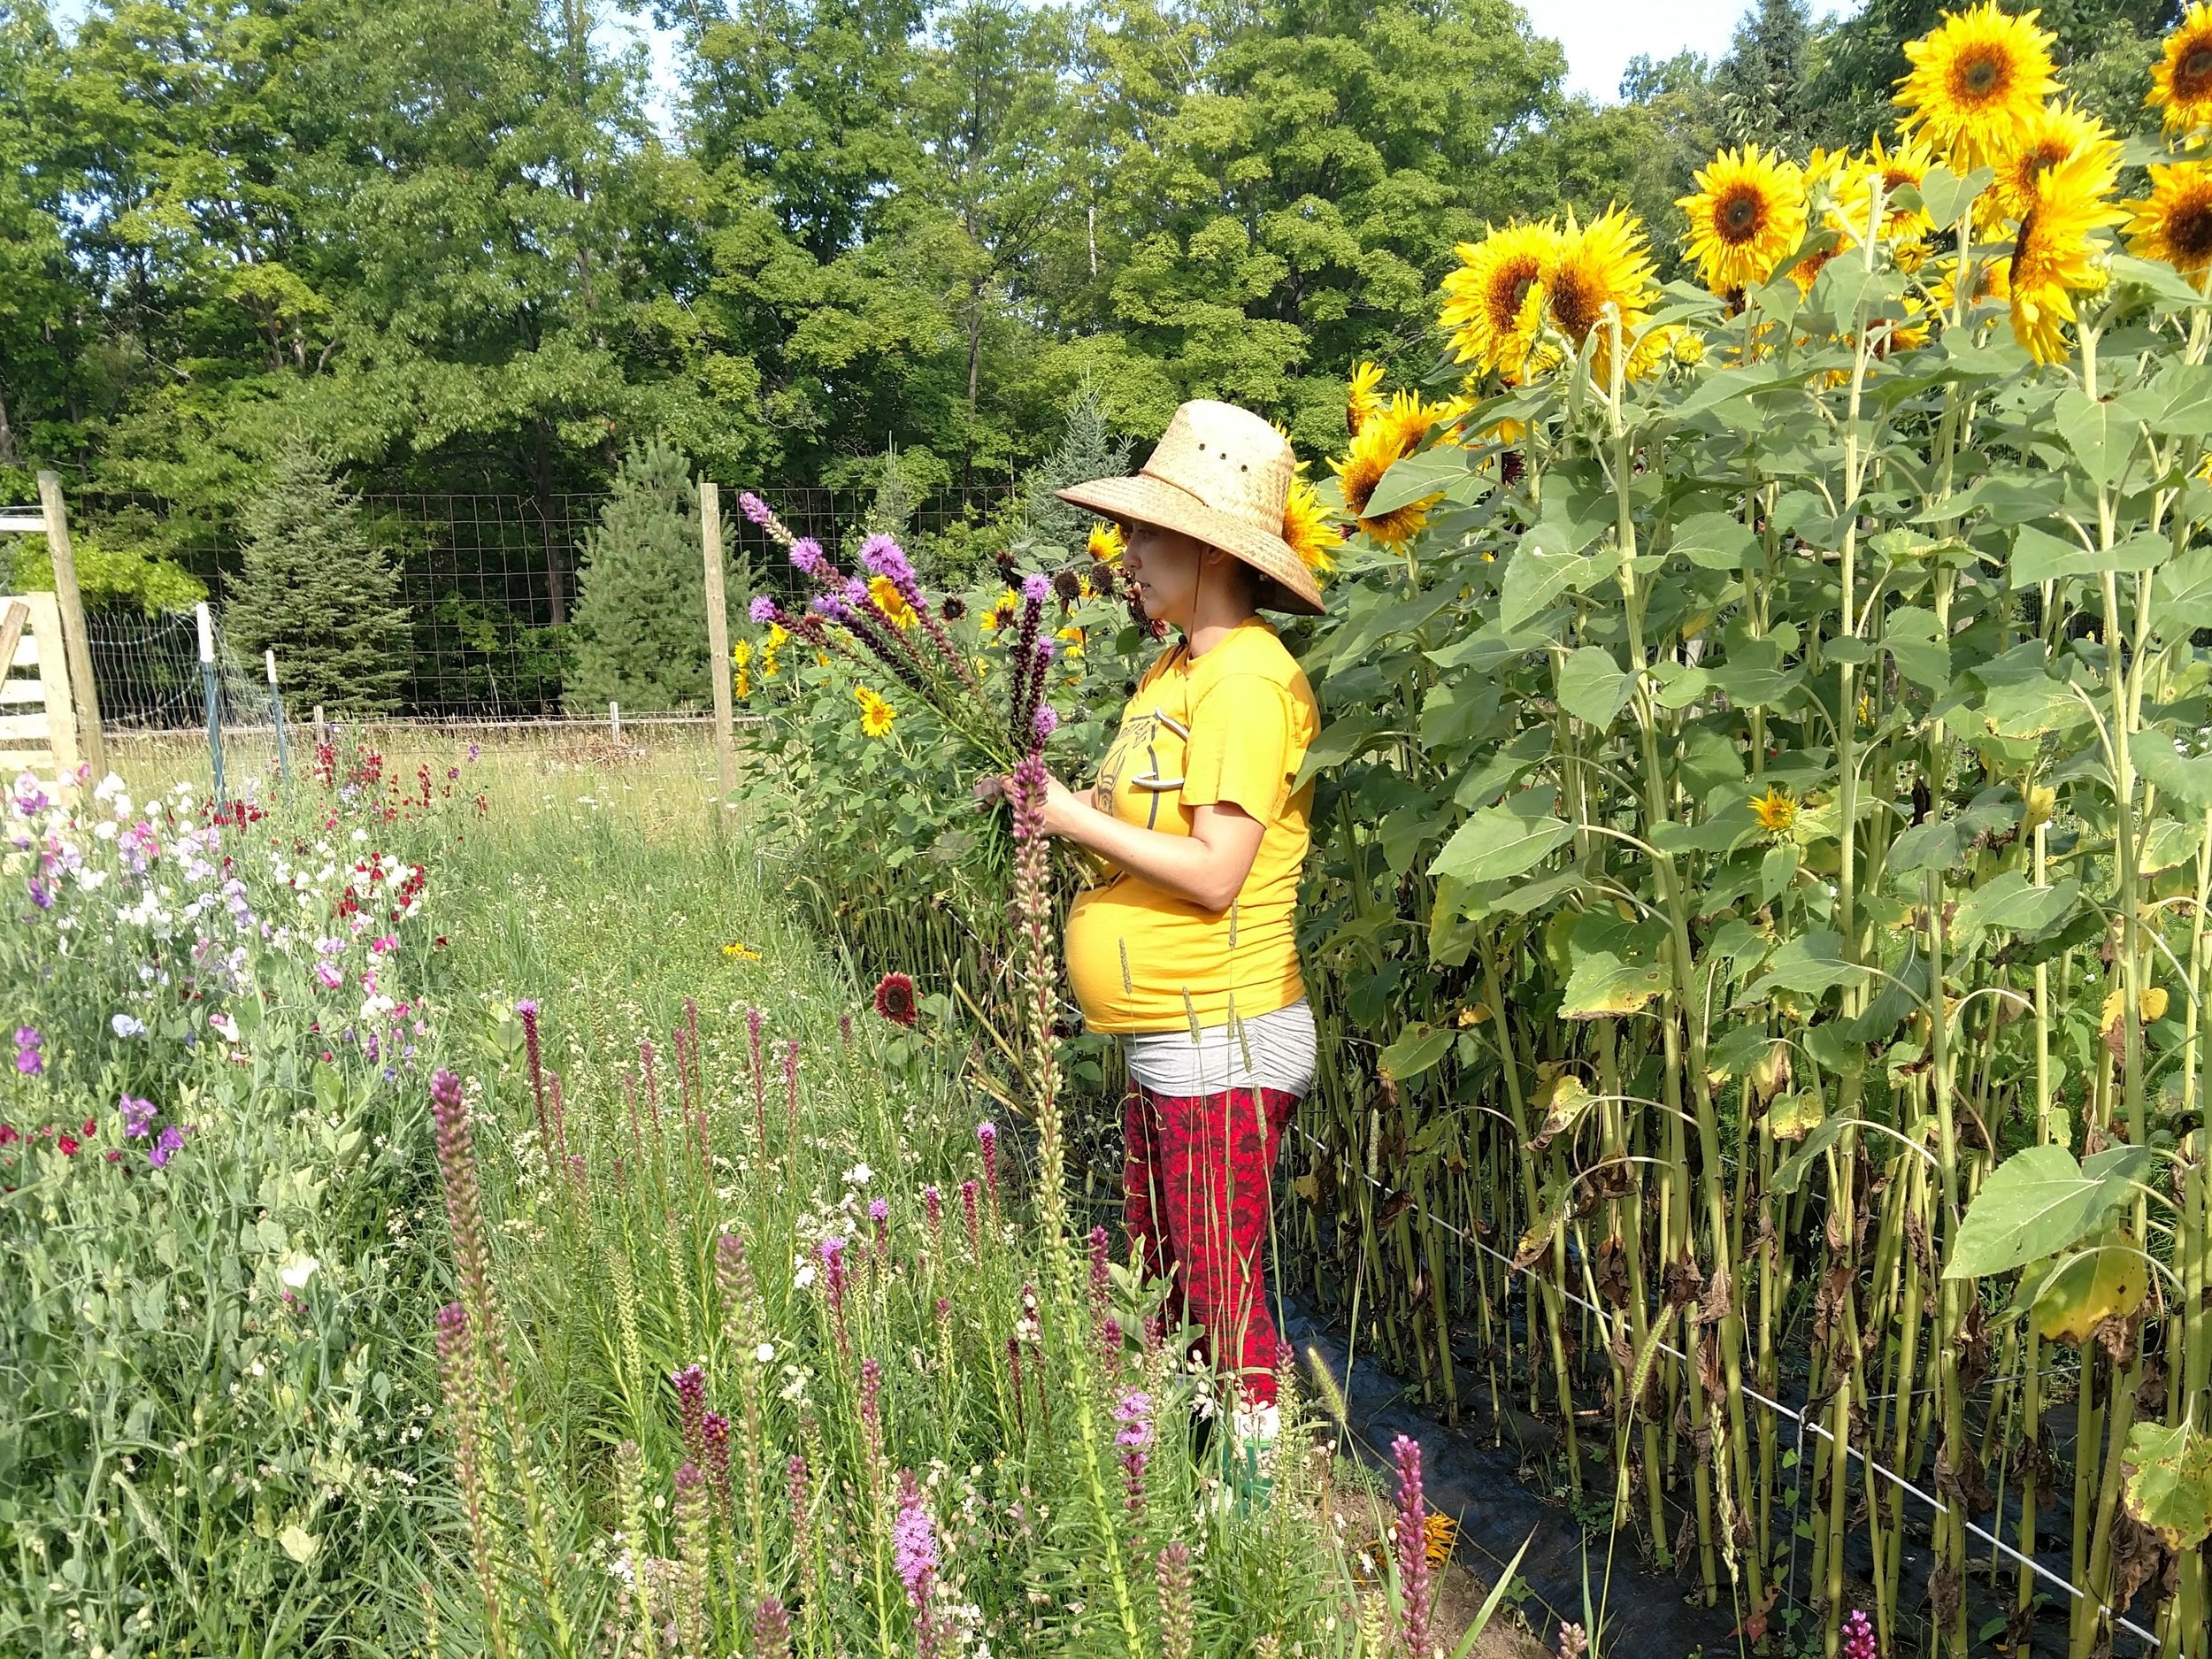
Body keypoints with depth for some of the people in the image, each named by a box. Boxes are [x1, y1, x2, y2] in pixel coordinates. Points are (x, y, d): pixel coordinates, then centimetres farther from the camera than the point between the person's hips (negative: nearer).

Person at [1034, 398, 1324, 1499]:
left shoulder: (1247, 678, -17)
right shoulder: (1174, 672, 13)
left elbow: (1214, 871, -23)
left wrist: (1077, 819, -15)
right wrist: (1066, 803, 1)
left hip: (1224, 1038, -10)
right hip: (1157, 1037, 10)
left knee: (1223, 1300, 1)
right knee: (1159, 1285, 19)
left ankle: (1261, 1481, 16)